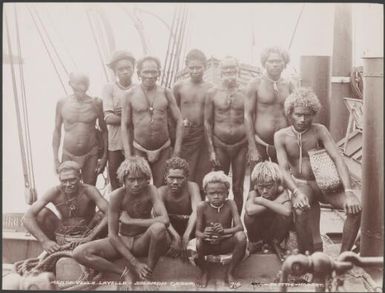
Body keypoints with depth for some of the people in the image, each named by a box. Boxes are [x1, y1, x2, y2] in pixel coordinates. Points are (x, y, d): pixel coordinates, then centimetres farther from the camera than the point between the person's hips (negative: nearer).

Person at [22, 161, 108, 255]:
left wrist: (91, 237, -42)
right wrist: (45, 241, -37)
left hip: (86, 234, -1)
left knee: (104, 215, -29)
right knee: (41, 213, -22)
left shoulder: (89, 191, -21)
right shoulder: (55, 192, -18)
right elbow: (27, 218, -25)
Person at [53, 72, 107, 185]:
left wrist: (104, 156, 0)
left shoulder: (96, 103, -4)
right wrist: (56, 159, 4)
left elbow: (104, 130, 3)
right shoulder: (62, 103, -1)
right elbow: (57, 131, 6)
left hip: (90, 155, 0)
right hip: (68, 155, 1)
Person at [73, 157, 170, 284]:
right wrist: (134, 263, -22)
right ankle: (125, 273, -15)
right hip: (121, 241, 1)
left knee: (158, 228, -37)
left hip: (143, 241, -1)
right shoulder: (116, 196, -16)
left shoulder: (150, 190, -16)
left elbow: (165, 220, -32)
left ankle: (147, 275, -15)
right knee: (79, 253, -20)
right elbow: (112, 235, -15)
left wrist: (131, 221, -24)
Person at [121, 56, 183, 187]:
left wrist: (177, 150, -2)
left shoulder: (166, 93, 0)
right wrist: (128, 155, -4)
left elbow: (179, 121, 3)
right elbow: (125, 125, 1)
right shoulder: (130, 95, -2)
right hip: (139, 151, -1)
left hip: (163, 150, 1)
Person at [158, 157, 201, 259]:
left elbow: (196, 211, -30)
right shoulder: (162, 191, -14)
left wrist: (186, 235, -45)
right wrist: (175, 236, -48)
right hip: (170, 230, -1)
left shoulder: (192, 187, -14)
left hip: (188, 229, 1)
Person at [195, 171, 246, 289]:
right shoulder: (202, 207, -10)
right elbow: (197, 231, -10)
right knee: (196, 244, -33)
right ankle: (204, 272, 2)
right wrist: (203, 234, -37)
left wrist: (224, 231, -39)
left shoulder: (230, 204, -10)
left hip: (226, 243, 1)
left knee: (241, 236, -29)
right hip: (208, 244, 0)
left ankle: (229, 274, -7)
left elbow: (240, 227, -18)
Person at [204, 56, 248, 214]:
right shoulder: (212, 93, 1)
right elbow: (207, 122, 2)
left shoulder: (245, 93, 1)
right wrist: (211, 150, -2)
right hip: (219, 144, 0)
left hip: (241, 144, 0)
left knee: (238, 187, 8)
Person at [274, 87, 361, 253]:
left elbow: (337, 159, -16)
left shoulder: (319, 131, -6)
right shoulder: (281, 136, -5)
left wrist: (348, 192, -29)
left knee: (355, 208, -24)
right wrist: (297, 192, -33)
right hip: (301, 185, -1)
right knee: (300, 211, -35)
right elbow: (284, 169, -13)